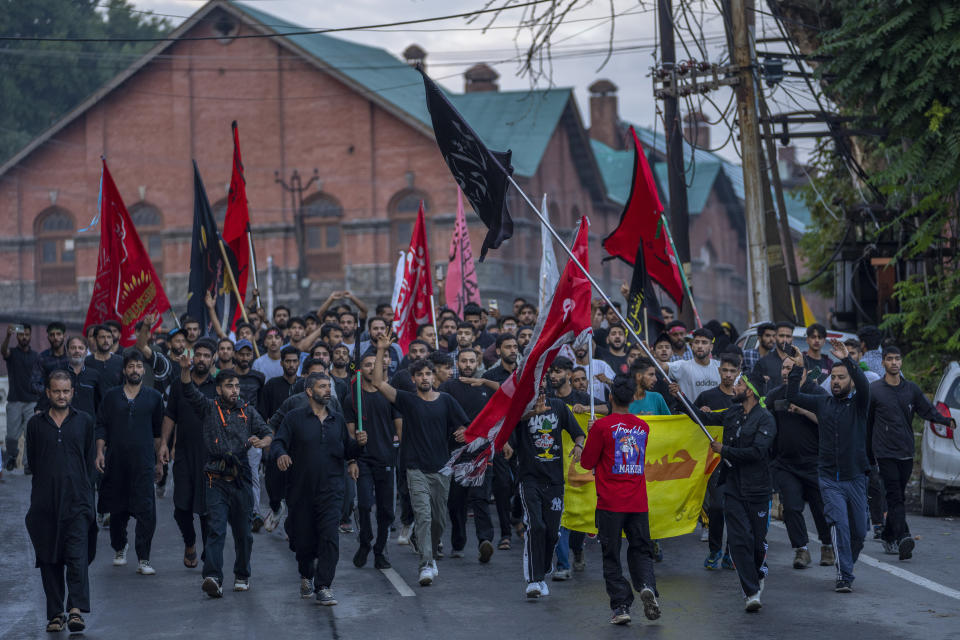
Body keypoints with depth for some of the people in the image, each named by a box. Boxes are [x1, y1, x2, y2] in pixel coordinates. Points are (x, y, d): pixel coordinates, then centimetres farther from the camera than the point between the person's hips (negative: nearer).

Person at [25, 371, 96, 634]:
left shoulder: (84, 421, 8)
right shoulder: (35, 423, 8)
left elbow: (89, 459, 12)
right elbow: (32, 461, 14)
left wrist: (77, 484, 9)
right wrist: (48, 482, 11)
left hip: (77, 500, -1)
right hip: (45, 502, 1)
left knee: (77, 556, -13)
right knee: (49, 560, 3)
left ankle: (76, 610, -16)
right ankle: (55, 614, 9)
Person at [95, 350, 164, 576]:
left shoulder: (154, 397, 8)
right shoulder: (111, 396, 9)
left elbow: (158, 431, 10)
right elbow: (101, 426, 10)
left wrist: (159, 461, 9)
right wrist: (100, 452, -2)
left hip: (143, 461, -1)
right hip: (116, 460, 1)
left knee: (146, 511, -11)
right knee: (117, 509, 9)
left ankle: (143, 559, -8)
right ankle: (119, 548, 31)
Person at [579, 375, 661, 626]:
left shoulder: (602, 426, -9)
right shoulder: (643, 427, 6)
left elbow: (587, 462, -3)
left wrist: (590, 437, 13)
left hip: (610, 503, -3)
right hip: (638, 502, 4)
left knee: (612, 557, 4)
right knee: (641, 551, 13)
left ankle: (621, 605, -1)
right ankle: (647, 586, -13)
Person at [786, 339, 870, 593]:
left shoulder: (858, 403, 0)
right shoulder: (822, 403, 8)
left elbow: (864, 386, -21)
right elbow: (793, 396, 4)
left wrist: (847, 359, -33)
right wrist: (797, 368, -7)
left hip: (855, 477, 0)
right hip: (829, 478, 0)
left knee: (859, 531, 6)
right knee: (840, 524, -17)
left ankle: (847, 568, 30)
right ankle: (844, 576, -17)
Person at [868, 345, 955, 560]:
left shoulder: (911, 388, 10)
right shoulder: (874, 390, 0)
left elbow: (927, 411, 8)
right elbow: (867, 422, 5)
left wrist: (947, 420, -11)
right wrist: (866, 451, 6)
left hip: (906, 452, 4)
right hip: (885, 452, -4)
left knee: (899, 497, 9)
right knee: (894, 497, -14)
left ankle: (888, 537, 22)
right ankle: (903, 538, -25)